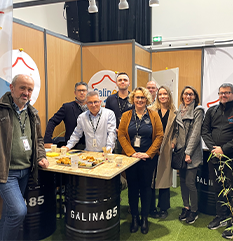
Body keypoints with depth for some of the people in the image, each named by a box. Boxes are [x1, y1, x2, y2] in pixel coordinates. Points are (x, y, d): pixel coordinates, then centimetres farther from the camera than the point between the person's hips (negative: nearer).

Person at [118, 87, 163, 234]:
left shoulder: (154, 115, 1)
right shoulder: (126, 116, 4)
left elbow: (159, 136, -2)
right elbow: (121, 135, -1)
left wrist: (148, 153, -11)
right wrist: (132, 153, -11)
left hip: (148, 158, -1)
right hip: (130, 157, 1)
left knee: (146, 187, 7)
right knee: (132, 187, 8)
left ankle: (145, 218, 22)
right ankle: (134, 218, 23)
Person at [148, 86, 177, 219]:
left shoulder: (174, 113, 7)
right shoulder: (151, 110, 3)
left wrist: (173, 142, -4)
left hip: (166, 149, 1)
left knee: (164, 177, 7)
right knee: (151, 178, 3)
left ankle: (163, 208, 21)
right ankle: (151, 207, 17)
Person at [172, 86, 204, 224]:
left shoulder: (198, 111, -6)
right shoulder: (180, 111, 13)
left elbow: (196, 133, -12)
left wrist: (188, 152, -15)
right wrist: (175, 141, 1)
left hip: (192, 152, -6)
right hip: (180, 150, 6)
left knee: (190, 182, -4)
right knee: (183, 180, 11)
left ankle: (194, 211, 14)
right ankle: (186, 207, 26)